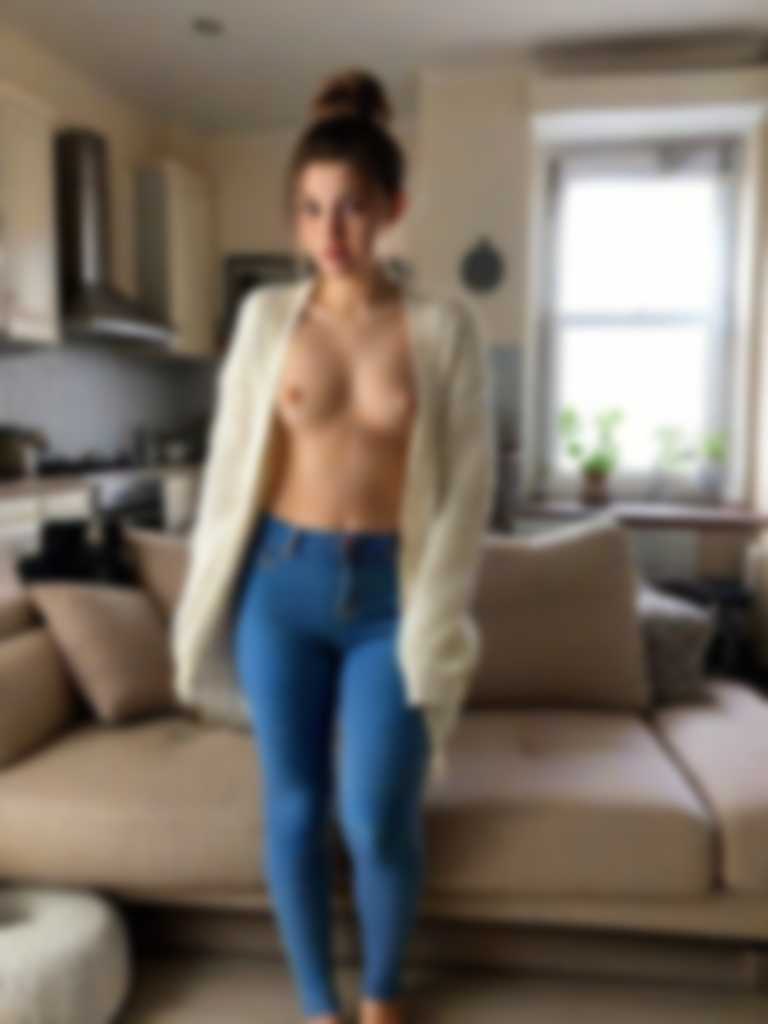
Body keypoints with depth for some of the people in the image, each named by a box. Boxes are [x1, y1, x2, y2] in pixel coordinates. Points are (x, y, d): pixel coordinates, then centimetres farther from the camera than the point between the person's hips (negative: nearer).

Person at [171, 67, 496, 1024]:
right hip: (281, 583, 2)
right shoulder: (265, 315, 1)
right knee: (293, 810, 11)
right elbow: (230, 457, 5)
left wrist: (433, 616, -8)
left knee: (379, 823, 4)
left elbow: (469, 480, -4)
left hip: (390, 592, -1)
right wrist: (210, 589, 6)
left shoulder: (443, 327, -4)